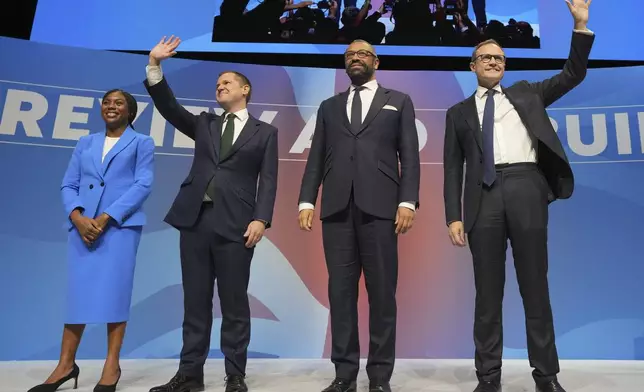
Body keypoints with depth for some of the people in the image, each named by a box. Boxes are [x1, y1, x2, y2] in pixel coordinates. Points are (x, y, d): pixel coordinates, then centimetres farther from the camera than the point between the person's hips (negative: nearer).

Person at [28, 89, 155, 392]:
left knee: (114, 290, -3)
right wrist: (77, 216, -8)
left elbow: (143, 184, -4)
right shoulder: (85, 143, 19)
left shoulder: (141, 143, 8)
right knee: (78, 290, 5)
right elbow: (68, 184, 12)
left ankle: (112, 366, 5)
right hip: (82, 224, 4)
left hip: (120, 224, -3)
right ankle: (66, 364, 13)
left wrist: (106, 217, -13)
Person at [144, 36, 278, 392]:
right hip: (195, 219, 4)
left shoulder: (265, 132, 10)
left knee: (234, 303, 1)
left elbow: (268, 180, 1)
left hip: (236, 224, -3)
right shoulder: (204, 125, 22)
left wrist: (260, 219, -12)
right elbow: (169, 108, 10)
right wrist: (155, 65, 0)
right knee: (195, 301, 7)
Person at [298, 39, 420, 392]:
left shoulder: (398, 101, 16)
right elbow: (316, 158, 14)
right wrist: (307, 201, 1)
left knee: (382, 292, 0)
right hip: (337, 207, 2)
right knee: (341, 290, 3)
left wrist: (407, 202, -7)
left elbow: (409, 156, 6)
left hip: (379, 206, -2)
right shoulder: (329, 107, 22)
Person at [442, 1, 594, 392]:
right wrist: (454, 216, -1)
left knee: (536, 288, 3)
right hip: (486, 196, 0)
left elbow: (573, 74, 16)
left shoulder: (526, 94, 21)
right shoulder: (459, 112, 16)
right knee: (487, 292, 2)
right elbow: (453, 167, 9)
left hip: (526, 189, 0)